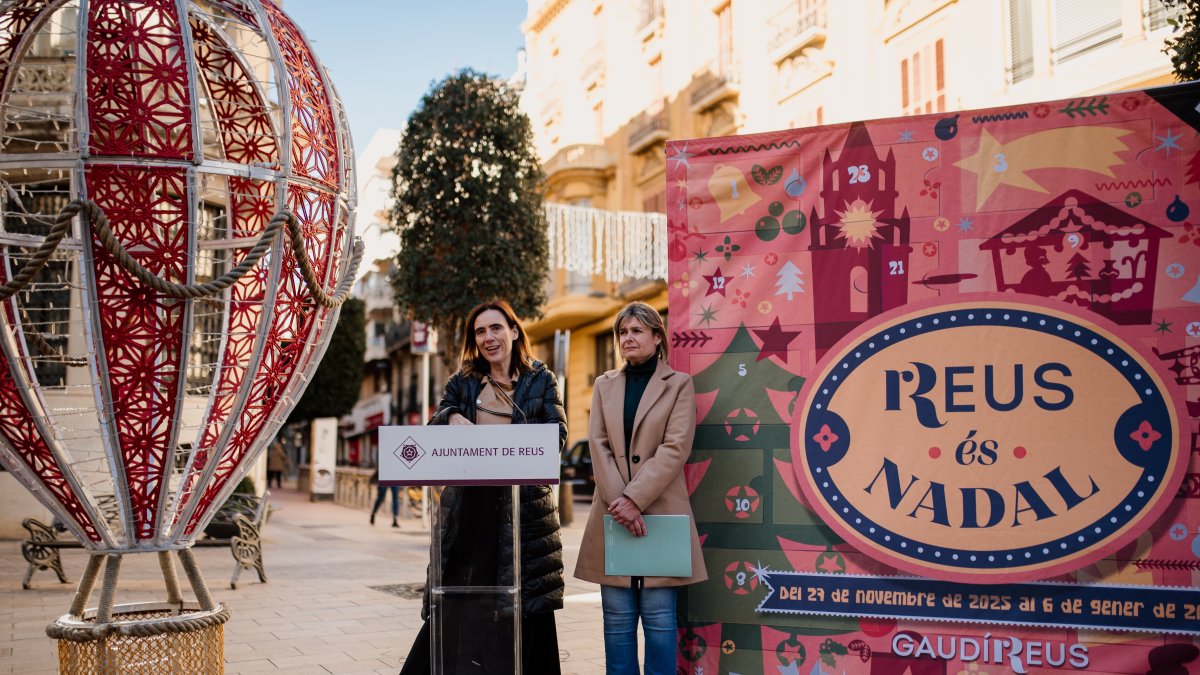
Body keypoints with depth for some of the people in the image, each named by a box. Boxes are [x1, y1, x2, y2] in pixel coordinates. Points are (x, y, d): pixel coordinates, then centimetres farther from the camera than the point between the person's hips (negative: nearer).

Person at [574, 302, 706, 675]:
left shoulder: (679, 384, 3)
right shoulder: (605, 385, 13)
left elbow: (675, 448, -7)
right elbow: (598, 445, 3)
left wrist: (634, 499, -15)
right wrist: (618, 502, -11)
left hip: (659, 512, -3)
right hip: (613, 514, 3)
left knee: (659, 618, -1)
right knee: (618, 620, 5)